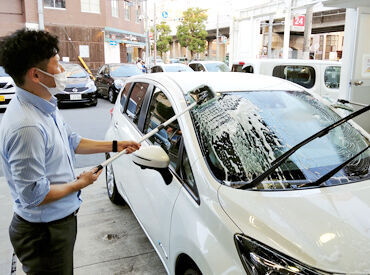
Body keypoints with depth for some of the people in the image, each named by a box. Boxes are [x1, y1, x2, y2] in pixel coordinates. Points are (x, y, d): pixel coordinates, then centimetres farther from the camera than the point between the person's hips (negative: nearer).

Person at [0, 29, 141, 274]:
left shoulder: (46, 107, 1)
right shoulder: (27, 127, -32)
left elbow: (72, 142, 15)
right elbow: (34, 195, -29)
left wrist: (115, 145, 12)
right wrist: (80, 183, -14)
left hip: (60, 220, 9)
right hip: (44, 231, -9)